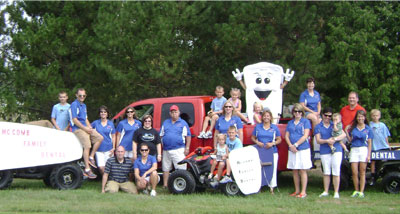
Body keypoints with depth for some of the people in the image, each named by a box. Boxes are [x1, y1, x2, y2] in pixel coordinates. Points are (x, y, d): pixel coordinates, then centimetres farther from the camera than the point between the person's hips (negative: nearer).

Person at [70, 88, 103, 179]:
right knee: (87, 147, -17)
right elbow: (74, 120, -15)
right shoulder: (74, 105, -8)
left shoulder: (83, 105, 21)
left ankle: (91, 157, 4)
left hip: (85, 128, 9)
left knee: (99, 138, 2)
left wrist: (90, 127, 8)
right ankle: (87, 170, -17)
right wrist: (85, 129, -15)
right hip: (78, 129, -9)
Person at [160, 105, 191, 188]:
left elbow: (188, 136, 2)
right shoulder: (165, 123, 18)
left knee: (181, 169, -11)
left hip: (178, 150, -4)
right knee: (165, 169, 9)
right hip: (166, 150, 4)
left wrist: (187, 148, -7)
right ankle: (165, 185, 16)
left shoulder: (183, 123, 6)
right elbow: (161, 136, 20)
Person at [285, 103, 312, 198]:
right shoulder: (290, 123, 15)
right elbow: (286, 136, 10)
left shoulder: (305, 121, 1)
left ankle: (303, 192, -1)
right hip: (292, 150, 5)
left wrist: (296, 144, -13)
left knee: (303, 171, -3)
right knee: (295, 171, 8)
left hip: (303, 149, -5)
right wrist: (290, 145, -7)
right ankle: (297, 190, 16)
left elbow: (305, 136, -7)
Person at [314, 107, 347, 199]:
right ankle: (326, 191, 15)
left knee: (336, 172, -3)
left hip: (336, 150, 0)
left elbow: (343, 135, 1)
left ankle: (336, 192, 1)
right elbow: (318, 140, 0)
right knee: (326, 172, 5)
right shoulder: (318, 127, 9)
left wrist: (335, 139, -14)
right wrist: (327, 141, -18)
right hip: (324, 151, 0)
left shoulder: (335, 125, 11)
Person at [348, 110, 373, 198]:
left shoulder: (368, 129, 5)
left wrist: (369, 155, -3)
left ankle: (361, 191, 4)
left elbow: (369, 143, 4)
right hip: (354, 150, 2)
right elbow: (350, 140, 11)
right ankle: (356, 190, 11)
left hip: (364, 150, -2)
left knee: (362, 172, 0)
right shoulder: (353, 128, 10)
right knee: (354, 172, -2)